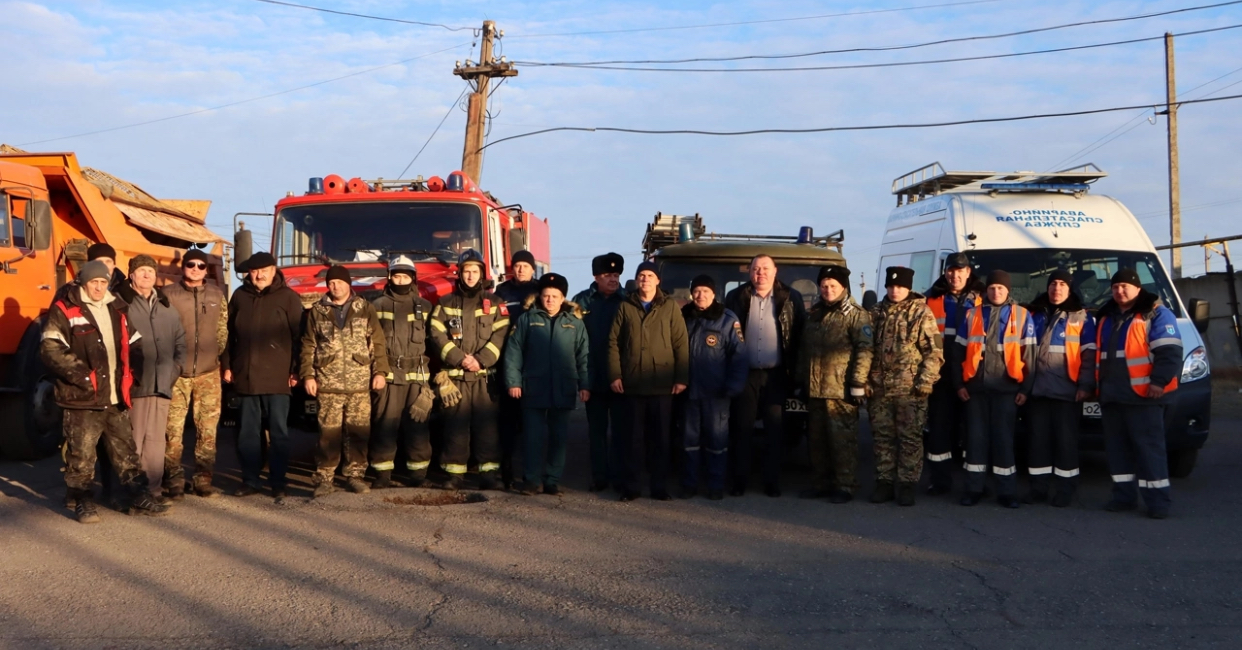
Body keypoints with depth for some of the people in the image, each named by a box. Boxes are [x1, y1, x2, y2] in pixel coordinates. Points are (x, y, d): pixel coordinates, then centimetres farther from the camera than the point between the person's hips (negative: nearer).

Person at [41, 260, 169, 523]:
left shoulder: (118, 309, 15)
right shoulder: (65, 311, -3)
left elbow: (133, 346, 22)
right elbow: (50, 350, -11)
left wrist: (141, 372, 5)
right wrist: (81, 375, -18)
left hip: (116, 399, 5)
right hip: (83, 400, -5)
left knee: (127, 452, 11)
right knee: (81, 456, 1)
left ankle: (140, 498, 17)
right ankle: (83, 503, 13)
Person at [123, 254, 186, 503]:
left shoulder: (167, 308, 17)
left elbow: (181, 342, 19)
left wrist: (175, 368, 7)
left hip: (162, 383, 5)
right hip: (136, 384, -4)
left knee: (157, 438, 6)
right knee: (134, 438, -2)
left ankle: (154, 488, 11)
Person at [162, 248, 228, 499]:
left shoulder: (217, 295, 10)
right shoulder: (168, 293, 0)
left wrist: (215, 356, 8)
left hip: (208, 374, 3)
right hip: (177, 373, -3)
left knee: (207, 430, 5)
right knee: (173, 430, -1)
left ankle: (203, 480, 13)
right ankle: (173, 481, 7)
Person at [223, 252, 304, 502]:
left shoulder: (288, 297, -2)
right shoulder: (240, 296, 10)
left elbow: (298, 336, -4)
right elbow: (230, 334, 15)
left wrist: (295, 370, -8)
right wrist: (227, 365, 10)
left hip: (277, 377, -4)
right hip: (246, 376, 4)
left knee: (278, 432, 3)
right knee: (248, 432, 9)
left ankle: (278, 483, 9)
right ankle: (250, 481, 19)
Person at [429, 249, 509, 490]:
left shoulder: (494, 302, 10)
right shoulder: (447, 303, 12)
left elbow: (500, 334, -1)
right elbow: (438, 334, 2)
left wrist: (481, 360, -12)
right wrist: (459, 358, -10)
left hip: (485, 375, -1)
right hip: (454, 375, 1)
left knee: (486, 424, -4)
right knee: (456, 424, 0)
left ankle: (489, 472, 0)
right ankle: (454, 472, 6)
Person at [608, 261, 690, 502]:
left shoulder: (669, 307, 4)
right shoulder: (625, 307, 7)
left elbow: (681, 343, 1)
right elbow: (613, 342, 4)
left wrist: (681, 378, -5)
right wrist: (614, 375, -4)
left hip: (662, 384, 0)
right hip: (632, 384, 1)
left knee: (660, 438, 6)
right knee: (631, 437, 5)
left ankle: (660, 486, 14)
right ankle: (629, 486, 12)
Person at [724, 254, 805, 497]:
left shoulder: (791, 299, 4)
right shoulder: (736, 298, 6)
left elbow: (801, 334, 2)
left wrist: (795, 368, -5)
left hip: (776, 375, -1)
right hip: (746, 373, 1)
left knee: (775, 429, 3)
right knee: (743, 427, 3)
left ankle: (772, 481, 9)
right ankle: (740, 480, 9)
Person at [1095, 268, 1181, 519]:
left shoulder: (1156, 314, -3)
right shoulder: (1105, 317, 18)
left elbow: (1169, 352, -12)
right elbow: (1097, 353, 25)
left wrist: (1159, 381, -21)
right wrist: (1098, 384, 19)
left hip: (1142, 394, -7)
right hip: (1111, 395, 7)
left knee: (1148, 447, -7)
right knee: (1117, 448, 9)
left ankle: (1158, 499, -3)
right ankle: (1124, 495, 17)